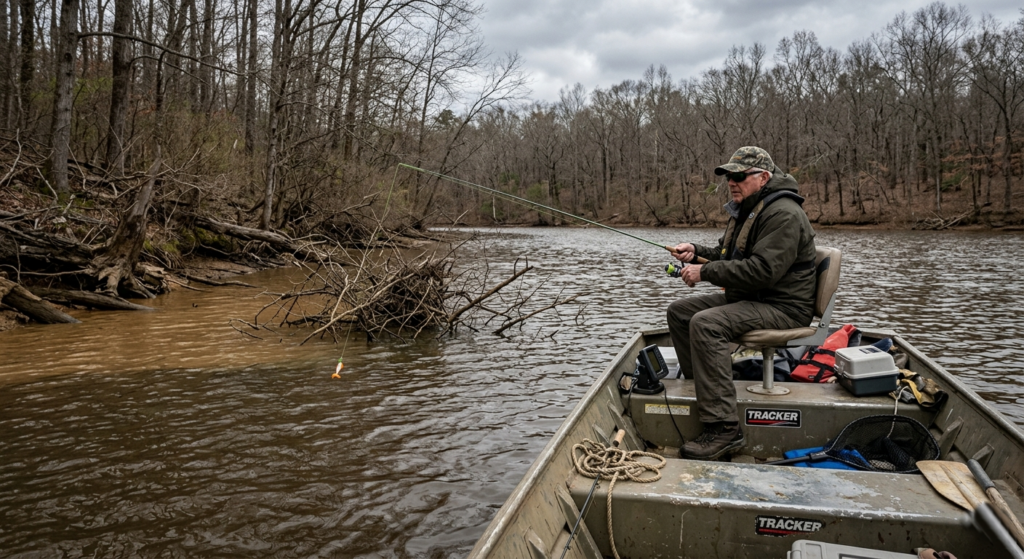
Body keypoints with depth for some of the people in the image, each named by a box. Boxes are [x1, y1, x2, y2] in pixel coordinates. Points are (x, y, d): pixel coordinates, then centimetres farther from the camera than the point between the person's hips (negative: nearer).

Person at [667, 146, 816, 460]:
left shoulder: (783, 214, -19)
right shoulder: (746, 210, 15)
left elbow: (762, 270, -29)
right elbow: (728, 256, 23)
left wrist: (705, 272, -25)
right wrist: (696, 252, 3)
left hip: (783, 307, -11)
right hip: (747, 298, 11)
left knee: (706, 323, -32)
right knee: (679, 311, 8)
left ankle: (724, 428, -33)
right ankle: (695, 384, 15)